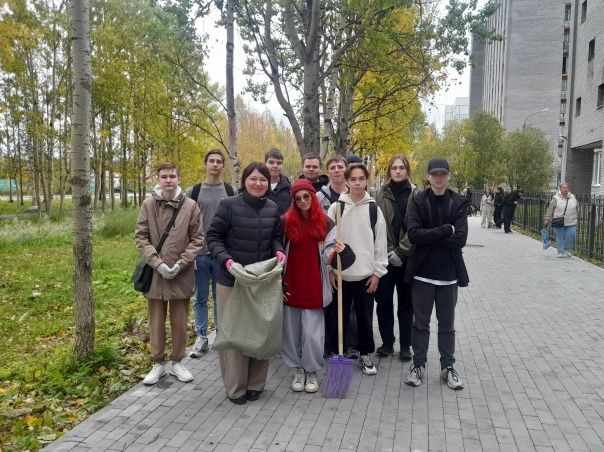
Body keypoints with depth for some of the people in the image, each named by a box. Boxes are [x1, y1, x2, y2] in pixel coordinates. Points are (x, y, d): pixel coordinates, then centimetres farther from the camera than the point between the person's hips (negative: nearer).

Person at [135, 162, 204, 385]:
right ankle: (158, 363, 27)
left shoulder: (190, 205, -4)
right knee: (156, 321, 12)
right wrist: (157, 263, -13)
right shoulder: (148, 204, -2)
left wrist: (181, 263, -12)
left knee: (180, 321, 11)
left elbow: (197, 239, -2)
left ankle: (177, 362, 28)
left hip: (181, 274, 0)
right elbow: (141, 237, -3)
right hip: (155, 273, 0)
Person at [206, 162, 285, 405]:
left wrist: (279, 251, -7)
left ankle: (255, 383, 26)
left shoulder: (273, 209, 5)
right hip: (232, 280, -4)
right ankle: (235, 386, 19)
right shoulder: (229, 205, -9)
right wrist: (226, 259, -21)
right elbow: (213, 237, -6)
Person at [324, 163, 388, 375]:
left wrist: (377, 271, -1)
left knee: (365, 316, 9)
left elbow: (380, 241, 2)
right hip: (341, 272, 0)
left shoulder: (374, 208, 1)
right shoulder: (336, 207, 0)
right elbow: (328, 240, 0)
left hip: (366, 273, 0)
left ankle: (365, 354, 25)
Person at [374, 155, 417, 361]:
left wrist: (400, 251, -12)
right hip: (385, 257, 1)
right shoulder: (381, 195, 4)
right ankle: (387, 342, 21)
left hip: (407, 258, -1)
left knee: (406, 303, 8)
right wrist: (389, 251, -9)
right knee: (384, 301, 7)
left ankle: (405, 345, 20)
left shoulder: (416, 195, 0)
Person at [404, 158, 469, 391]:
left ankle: (448, 367, 27)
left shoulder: (459, 203, -1)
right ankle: (418, 365, 24)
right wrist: (446, 230, -16)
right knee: (420, 323, 10)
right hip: (422, 272, -1)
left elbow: (460, 239, -12)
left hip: (448, 274, 1)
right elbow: (413, 234, -16)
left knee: (447, 325, 13)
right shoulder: (417, 201, -3)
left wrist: (429, 236, -16)